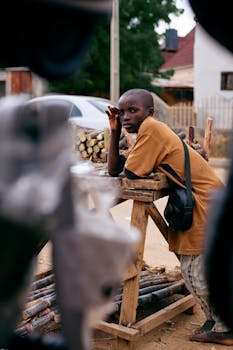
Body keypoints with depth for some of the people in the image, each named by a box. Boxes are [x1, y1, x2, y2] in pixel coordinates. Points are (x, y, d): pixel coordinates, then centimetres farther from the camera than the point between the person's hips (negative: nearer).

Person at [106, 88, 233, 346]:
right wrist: (115, 131, 2)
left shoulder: (151, 128, -17)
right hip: (195, 205, 10)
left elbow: (130, 174, -20)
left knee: (198, 275, -1)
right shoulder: (144, 134, 12)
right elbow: (113, 170, 6)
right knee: (193, 271, 18)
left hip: (206, 205, -10)